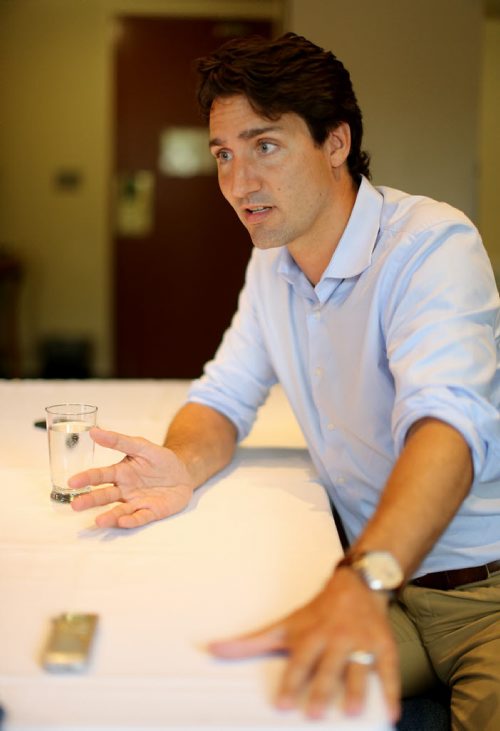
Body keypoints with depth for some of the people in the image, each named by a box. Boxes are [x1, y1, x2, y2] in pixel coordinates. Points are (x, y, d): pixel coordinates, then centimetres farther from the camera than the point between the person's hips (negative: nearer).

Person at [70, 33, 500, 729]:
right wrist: (183, 466, -14)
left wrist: (359, 585, -51)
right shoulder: (273, 261, 7)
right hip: (377, 577, 5)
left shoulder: (432, 244, -18)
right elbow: (227, 393, 10)